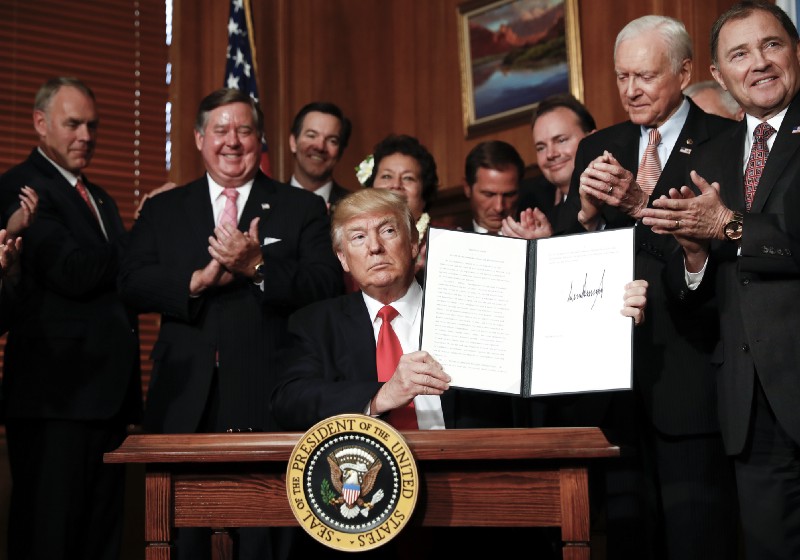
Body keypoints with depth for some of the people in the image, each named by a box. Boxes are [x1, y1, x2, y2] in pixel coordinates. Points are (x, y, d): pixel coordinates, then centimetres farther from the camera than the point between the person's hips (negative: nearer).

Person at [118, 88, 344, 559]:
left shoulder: (302, 208, 9)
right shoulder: (162, 210, 15)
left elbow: (329, 285, -4)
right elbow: (132, 285, 3)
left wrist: (258, 267, -17)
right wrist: (198, 281, -13)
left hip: (267, 402, -2)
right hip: (185, 401, 2)